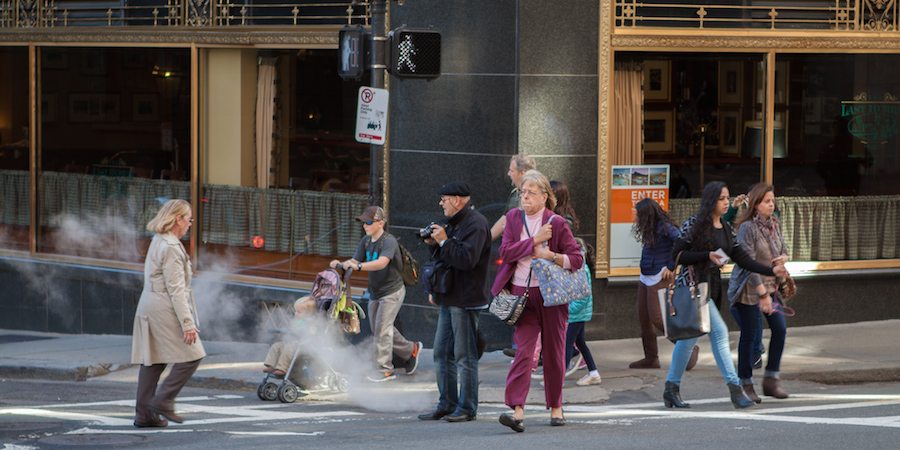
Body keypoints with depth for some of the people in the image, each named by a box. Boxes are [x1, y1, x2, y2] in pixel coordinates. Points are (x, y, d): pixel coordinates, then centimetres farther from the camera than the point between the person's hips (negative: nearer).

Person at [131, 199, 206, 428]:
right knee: (191, 356, -3)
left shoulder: (158, 242, 14)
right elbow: (176, 290, -21)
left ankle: (144, 414, 11)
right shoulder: (171, 248, -17)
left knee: (153, 361, 10)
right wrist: (188, 323, -21)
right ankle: (163, 400, -4)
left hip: (149, 305, 10)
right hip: (164, 309, -10)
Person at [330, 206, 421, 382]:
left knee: (382, 328, -11)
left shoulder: (389, 241, -20)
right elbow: (356, 261, 4)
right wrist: (341, 264, -18)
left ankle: (384, 369, -4)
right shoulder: (366, 240, 6)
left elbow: (382, 262, -37)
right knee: (379, 329, 14)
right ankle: (410, 350, 31)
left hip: (392, 291, -9)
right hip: (375, 292, 9)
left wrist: (358, 266, -48)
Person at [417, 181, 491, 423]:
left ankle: (467, 409, -1)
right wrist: (435, 245, 7)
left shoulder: (475, 224, -13)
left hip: (466, 301, -10)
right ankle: (446, 405, 17)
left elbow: (466, 259, -24)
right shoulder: (454, 223, 19)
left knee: (465, 356, -6)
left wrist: (444, 241, -16)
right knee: (442, 353, 11)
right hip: (449, 299, 10)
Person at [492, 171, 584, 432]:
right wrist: (535, 240, -14)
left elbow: (577, 259, -2)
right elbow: (505, 251, -4)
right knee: (524, 351, -10)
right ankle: (517, 410, -18)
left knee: (554, 353, 6)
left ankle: (556, 407, 21)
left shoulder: (557, 223, -2)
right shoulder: (513, 218, 8)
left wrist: (550, 255, -17)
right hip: (522, 294, 1)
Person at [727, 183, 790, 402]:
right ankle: (746, 385, 10)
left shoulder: (774, 224, 5)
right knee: (750, 335, -2)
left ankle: (771, 380, 10)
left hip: (769, 284, 7)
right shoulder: (747, 228, -18)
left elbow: (783, 249, 19)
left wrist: (783, 258, -7)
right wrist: (762, 294, -25)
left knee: (780, 328, 0)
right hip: (748, 287, -7)